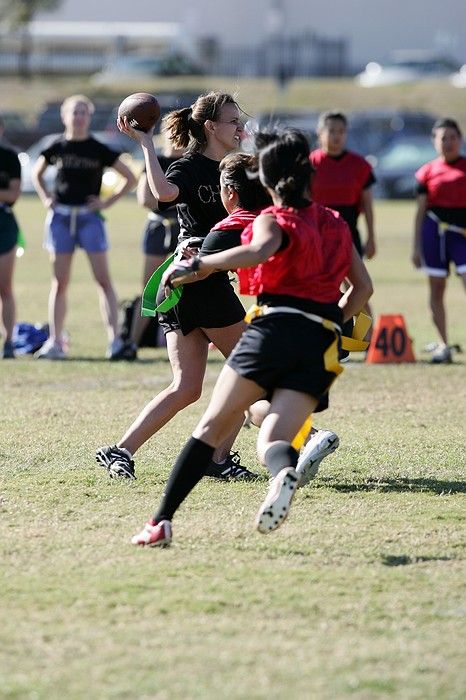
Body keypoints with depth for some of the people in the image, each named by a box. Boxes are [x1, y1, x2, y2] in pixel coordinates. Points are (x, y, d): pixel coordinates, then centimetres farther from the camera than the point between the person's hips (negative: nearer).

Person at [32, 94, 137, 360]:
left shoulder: (100, 150, -1)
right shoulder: (56, 148, 5)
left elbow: (130, 178, 5)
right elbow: (37, 174, 23)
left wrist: (108, 202, -3)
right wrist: (46, 197, 8)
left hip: (89, 218, -2)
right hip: (61, 217, 2)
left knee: (103, 279, -8)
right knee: (60, 283, 5)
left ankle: (115, 338, -11)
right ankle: (56, 342, 9)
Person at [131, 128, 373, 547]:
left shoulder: (273, 220, 4)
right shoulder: (336, 225, 21)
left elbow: (258, 251, -19)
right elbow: (363, 288, 23)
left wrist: (194, 266, -15)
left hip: (276, 328, -4)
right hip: (323, 344, 4)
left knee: (212, 426, 3)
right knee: (271, 442, -4)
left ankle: (163, 521, -3)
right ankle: (285, 471, -42)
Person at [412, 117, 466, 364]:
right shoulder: (427, 172, 6)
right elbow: (421, 211, 9)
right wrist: (415, 246, 5)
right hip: (434, 231, 1)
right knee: (436, 290, 4)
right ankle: (443, 345, 12)